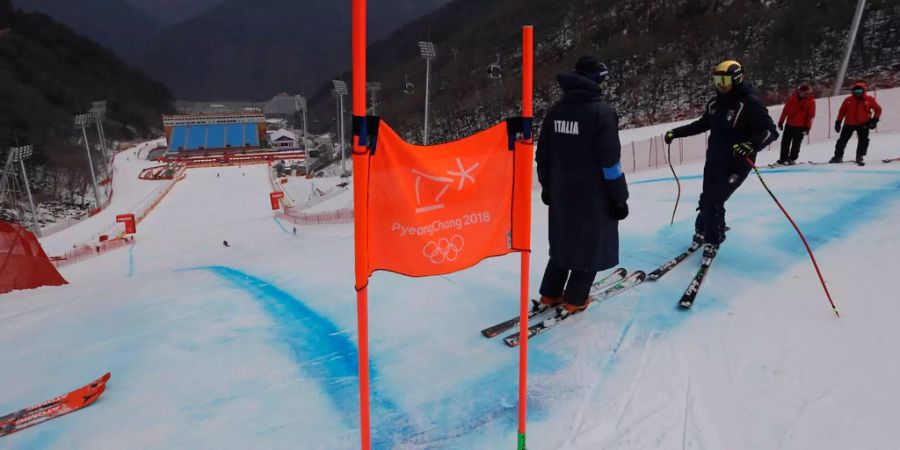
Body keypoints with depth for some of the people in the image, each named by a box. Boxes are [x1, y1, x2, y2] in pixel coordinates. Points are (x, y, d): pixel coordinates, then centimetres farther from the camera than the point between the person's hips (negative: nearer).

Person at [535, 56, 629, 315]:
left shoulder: (555, 111, 2)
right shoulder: (601, 112, -16)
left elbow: (543, 155, 9)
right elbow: (610, 162, -17)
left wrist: (547, 186, 21)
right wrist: (619, 198, -8)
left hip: (561, 193, 6)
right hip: (593, 196, -6)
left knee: (563, 241, 21)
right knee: (590, 245, 10)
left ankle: (550, 294, 26)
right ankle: (574, 300, 17)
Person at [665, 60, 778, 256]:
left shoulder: (750, 103, -16)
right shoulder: (715, 104, 5)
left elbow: (770, 131, -19)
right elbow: (702, 124, 21)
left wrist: (752, 145, -38)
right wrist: (676, 132, 16)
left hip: (736, 165, -6)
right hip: (713, 161, 6)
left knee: (713, 201, -10)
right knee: (706, 200, 13)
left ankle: (712, 240, 10)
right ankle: (703, 231, 37)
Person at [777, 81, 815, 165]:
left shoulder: (811, 101, -7)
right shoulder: (793, 98, 1)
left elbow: (811, 115, -7)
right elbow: (785, 109, 5)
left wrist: (808, 127, -12)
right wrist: (781, 121, 4)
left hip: (800, 126, -3)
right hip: (789, 124, 4)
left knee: (796, 144, 1)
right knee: (785, 141, 6)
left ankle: (792, 158, 12)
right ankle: (783, 158, 15)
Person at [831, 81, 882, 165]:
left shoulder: (869, 99, -4)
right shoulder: (848, 100, -2)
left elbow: (878, 109, 5)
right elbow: (842, 111, 6)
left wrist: (874, 120, -4)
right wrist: (838, 122, 4)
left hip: (863, 124, -1)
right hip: (849, 124, 1)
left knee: (863, 140, -13)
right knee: (842, 140, 6)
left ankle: (860, 157, -4)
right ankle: (838, 156, 21)